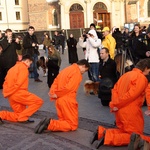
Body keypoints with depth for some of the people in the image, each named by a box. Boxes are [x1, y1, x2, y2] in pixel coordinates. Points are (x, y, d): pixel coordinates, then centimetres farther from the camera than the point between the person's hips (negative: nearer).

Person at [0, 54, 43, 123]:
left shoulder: (13, 68, 25)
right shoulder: (23, 67, -3)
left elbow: (6, 83, 20)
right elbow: (19, 83, -15)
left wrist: (6, 93, 14)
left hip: (11, 94, 9)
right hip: (18, 93, -9)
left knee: (19, 116, 15)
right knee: (39, 101, -5)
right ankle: (23, 117, -10)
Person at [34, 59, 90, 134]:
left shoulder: (66, 69, 17)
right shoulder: (77, 72, -11)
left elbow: (55, 82, 13)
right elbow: (69, 87, -22)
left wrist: (53, 94, 3)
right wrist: (57, 94, -10)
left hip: (59, 100, 9)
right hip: (68, 101, -9)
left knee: (63, 121, 20)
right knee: (73, 125, 2)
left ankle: (48, 123, -5)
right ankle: (50, 124, -16)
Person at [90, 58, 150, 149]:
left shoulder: (126, 75, 14)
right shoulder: (142, 78, -12)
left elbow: (115, 89, 10)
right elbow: (131, 94, -21)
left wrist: (114, 104, 3)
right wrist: (116, 105, -14)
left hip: (120, 110, 9)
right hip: (131, 112, -8)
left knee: (124, 131, 25)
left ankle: (101, 132, 5)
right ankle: (108, 138, -14)